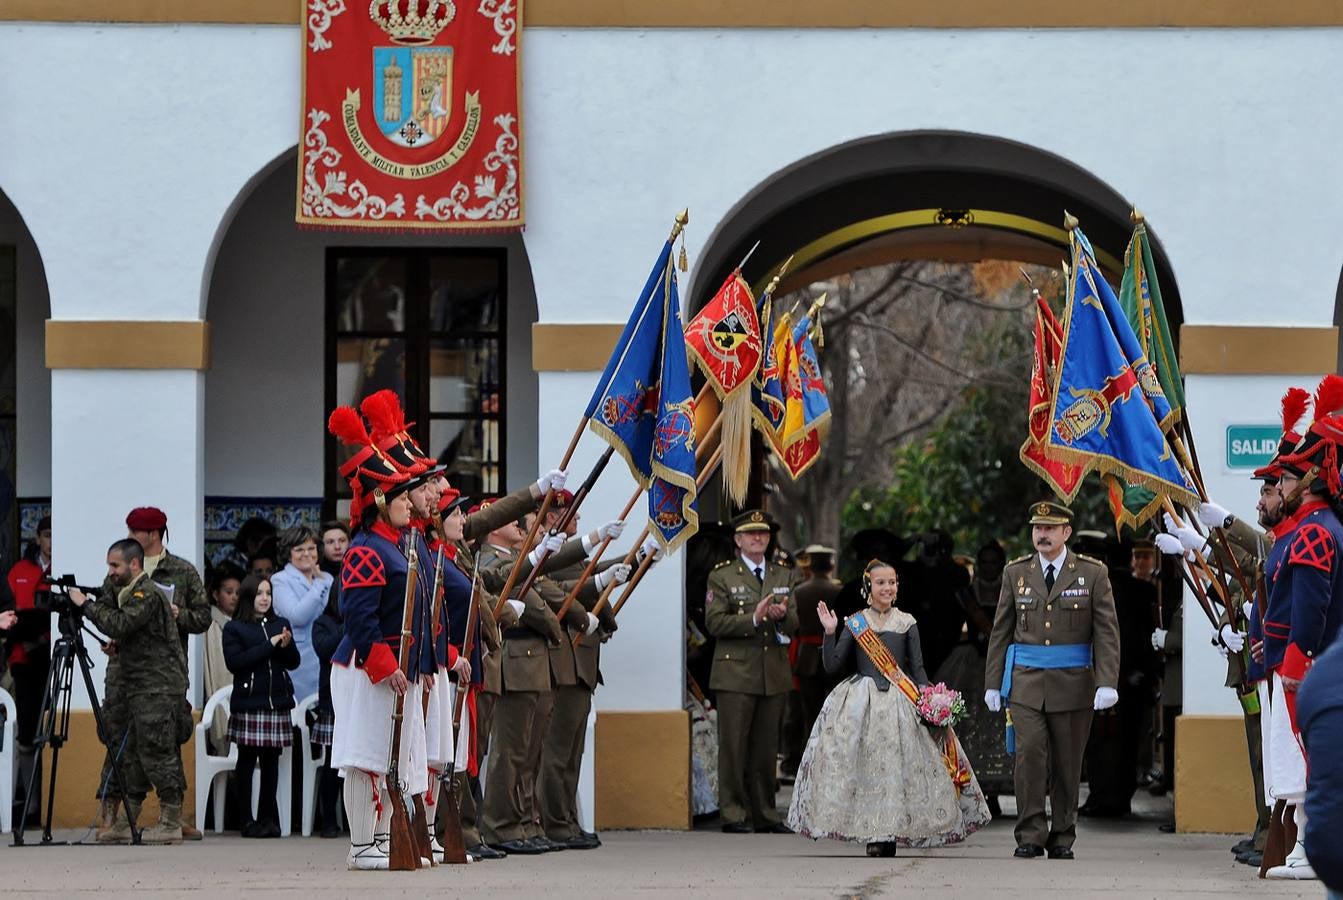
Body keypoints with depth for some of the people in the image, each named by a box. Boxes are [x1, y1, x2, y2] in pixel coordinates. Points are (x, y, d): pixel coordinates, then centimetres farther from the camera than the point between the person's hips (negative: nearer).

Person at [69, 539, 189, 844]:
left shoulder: (148, 595, -14)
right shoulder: (125, 592, 17)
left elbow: (119, 625, -24)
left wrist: (86, 604, -17)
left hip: (159, 688, -10)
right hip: (139, 688, 10)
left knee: (157, 752, -8)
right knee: (132, 754, 9)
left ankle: (171, 824, -5)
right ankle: (124, 824, 11)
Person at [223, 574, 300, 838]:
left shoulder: (280, 625, 14)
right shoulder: (234, 629, 2)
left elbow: (293, 662, 12)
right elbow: (235, 662, -12)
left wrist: (287, 646, -10)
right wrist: (269, 646, -13)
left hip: (277, 702, 4)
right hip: (248, 703, -4)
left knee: (271, 761, 4)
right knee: (247, 761, -2)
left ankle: (268, 818, 9)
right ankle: (247, 821, 1)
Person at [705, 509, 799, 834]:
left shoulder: (783, 576, 17)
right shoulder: (721, 576, 3)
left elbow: (794, 624, 11)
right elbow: (714, 622, -8)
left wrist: (783, 615, -13)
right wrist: (753, 619, -19)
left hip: (774, 675, 4)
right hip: (736, 674, -4)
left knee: (766, 747, 7)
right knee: (733, 746, -5)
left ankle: (764, 814, 13)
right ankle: (733, 814, -1)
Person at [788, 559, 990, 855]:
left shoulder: (907, 623, 7)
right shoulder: (854, 623, 7)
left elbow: (918, 668, 7)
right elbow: (832, 665, 4)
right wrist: (830, 632, -7)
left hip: (900, 701, 0)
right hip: (861, 700, 0)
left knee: (896, 763, -5)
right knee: (865, 764, -7)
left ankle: (890, 834, 0)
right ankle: (871, 834, -2)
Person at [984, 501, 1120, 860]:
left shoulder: (1092, 573, 2)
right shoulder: (1016, 572, 9)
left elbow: (1107, 631, -2)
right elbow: (1001, 631, 12)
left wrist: (1107, 683, -12)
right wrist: (993, 683, 9)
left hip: (1072, 683, -1)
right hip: (1026, 682, 1)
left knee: (1067, 763, 3)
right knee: (1029, 753, -13)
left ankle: (1062, 839, 13)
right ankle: (1031, 836, -9)